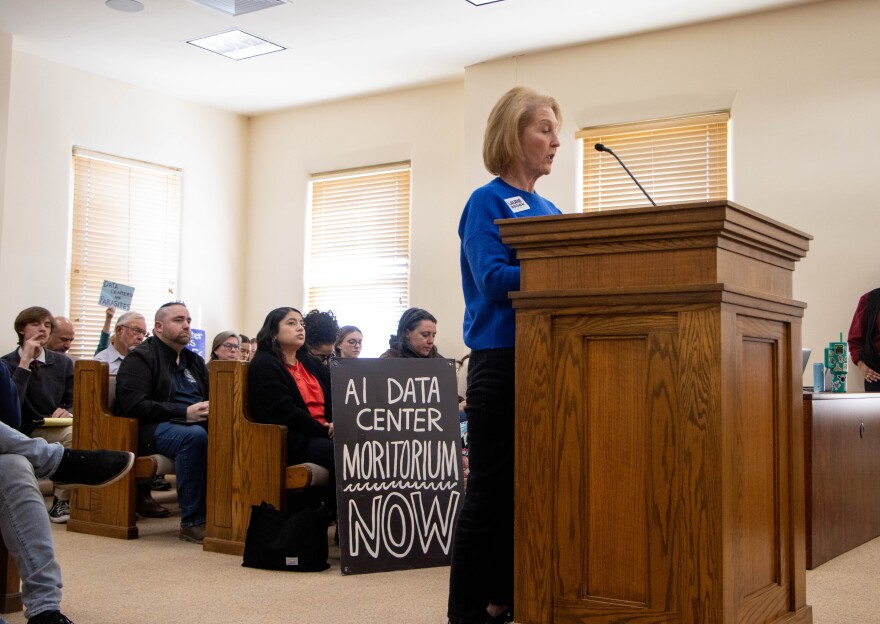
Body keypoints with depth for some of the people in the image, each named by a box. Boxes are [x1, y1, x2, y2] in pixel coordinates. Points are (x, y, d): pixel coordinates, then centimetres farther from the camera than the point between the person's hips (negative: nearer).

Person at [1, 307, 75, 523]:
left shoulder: (63, 363, 14)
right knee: (72, 434, -33)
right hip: (24, 433, -4)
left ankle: (62, 500, -20)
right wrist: (25, 362, -18)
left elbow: (73, 402, 14)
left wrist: (67, 412, -10)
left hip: (55, 430, 4)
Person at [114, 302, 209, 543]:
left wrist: (209, 409, -1)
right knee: (194, 435, -38)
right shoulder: (140, 358, 2)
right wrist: (184, 413, -20)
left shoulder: (194, 361, 25)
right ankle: (192, 522, -31)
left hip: (197, 422, 6)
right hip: (153, 428, -6)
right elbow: (134, 405, -12)